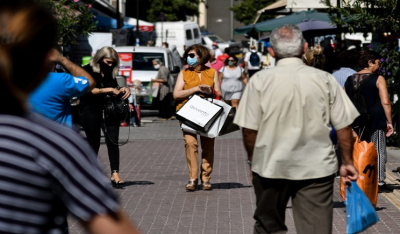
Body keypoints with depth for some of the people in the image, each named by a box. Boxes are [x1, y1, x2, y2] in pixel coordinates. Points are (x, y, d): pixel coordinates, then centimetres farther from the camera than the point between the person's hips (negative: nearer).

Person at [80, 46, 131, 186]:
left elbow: (115, 88, 25)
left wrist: (124, 90, 3)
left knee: (113, 142, -8)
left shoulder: (110, 72, 15)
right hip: (91, 112, -4)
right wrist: (108, 90, -19)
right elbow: (89, 90, -14)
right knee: (94, 143, 4)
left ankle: (115, 173, -13)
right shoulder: (88, 70, -3)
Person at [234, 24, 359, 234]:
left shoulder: (260, 80, -7)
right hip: (316, 168, 0)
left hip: (271, 167, 0)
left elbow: (249, 128, -6)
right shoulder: (325, 79, -3)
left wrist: (252, 160, 10)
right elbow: (343, 125, 0)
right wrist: (347, 162, 12)